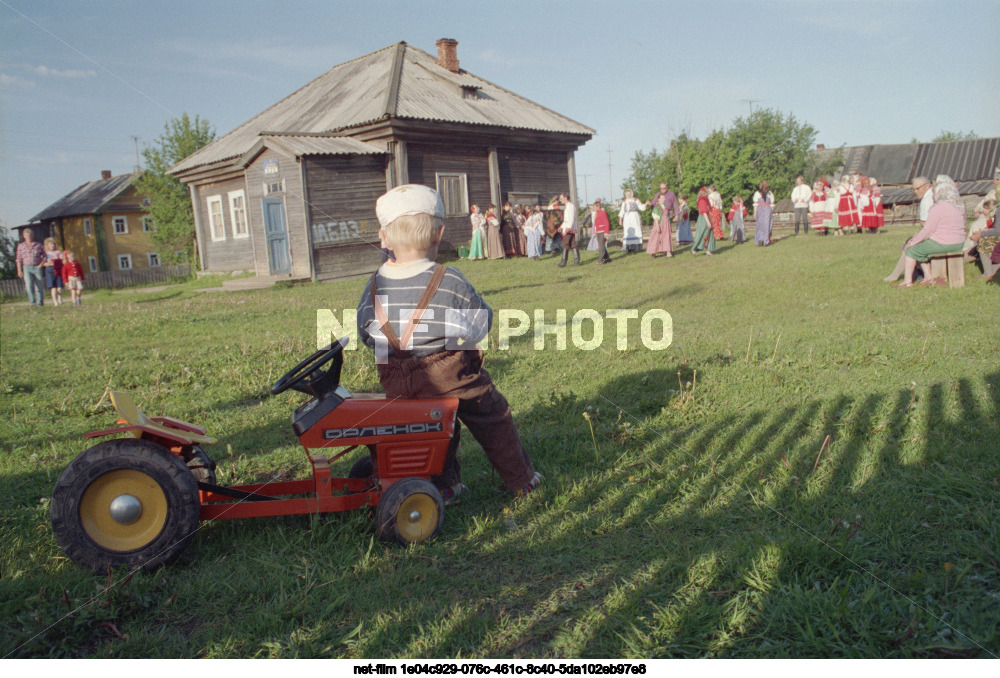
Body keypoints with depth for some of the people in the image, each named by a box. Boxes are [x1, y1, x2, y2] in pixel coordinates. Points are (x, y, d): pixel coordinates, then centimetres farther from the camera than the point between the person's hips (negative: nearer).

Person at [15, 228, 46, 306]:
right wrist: (19, 270, 1)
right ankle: (32, 302, -13)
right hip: (27, 267, 0)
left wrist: (41, 264, -3)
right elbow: (18, 259, 9)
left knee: (39, 286, 0)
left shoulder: (38, 245, 10)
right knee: (29, 285, -15)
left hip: (37, 267, 0)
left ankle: (40, 302, 8)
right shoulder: (21, 246, 10)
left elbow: (44, 256, 13)